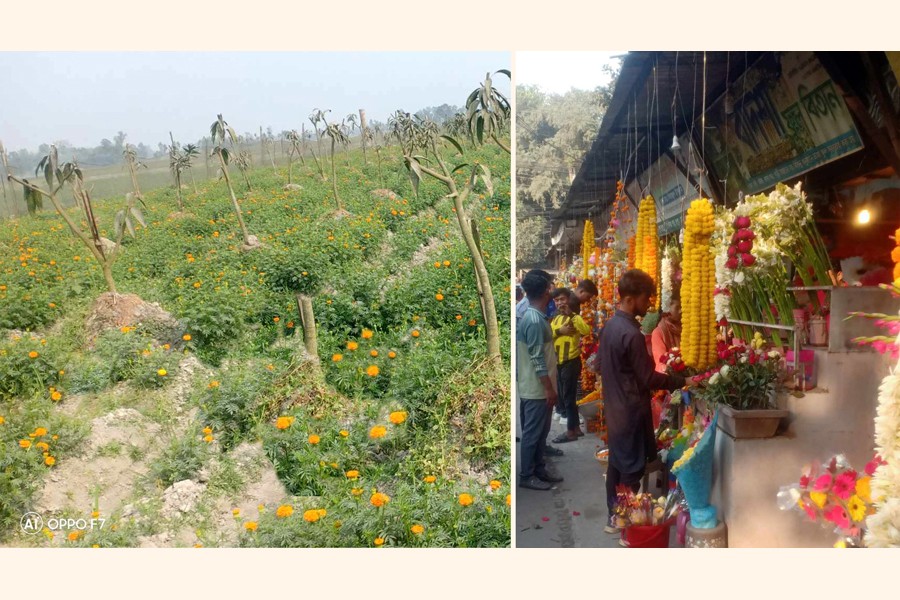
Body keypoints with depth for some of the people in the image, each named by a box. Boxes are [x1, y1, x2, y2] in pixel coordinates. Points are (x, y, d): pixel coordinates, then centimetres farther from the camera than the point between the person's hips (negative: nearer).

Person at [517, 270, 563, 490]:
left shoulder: (530, 315, 8)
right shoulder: (535, 320, -23)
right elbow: (538, 360, -23)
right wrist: (549, 389, -20)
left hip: (536, 387, 10)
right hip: (536, 388, -10)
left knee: (539, 432, 18)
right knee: (532, 433, 1)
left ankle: (539, 469, 29)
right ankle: (526, 476, 12)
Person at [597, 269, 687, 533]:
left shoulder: (610, 325, 5)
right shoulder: (631, 334, -23)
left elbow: (602, 366, 14)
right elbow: (648, 378, -20)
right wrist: (682, 381, -11)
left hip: (614, 407, 9)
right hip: (631, 410, -9)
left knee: (616, 462, 16)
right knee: (632, 467, 3)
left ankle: (614, 516, 26)